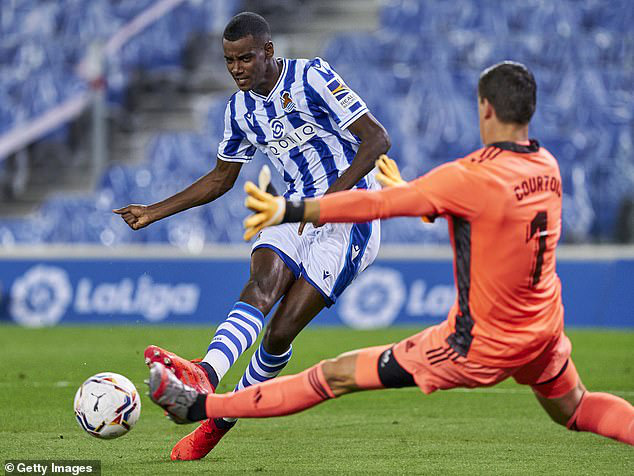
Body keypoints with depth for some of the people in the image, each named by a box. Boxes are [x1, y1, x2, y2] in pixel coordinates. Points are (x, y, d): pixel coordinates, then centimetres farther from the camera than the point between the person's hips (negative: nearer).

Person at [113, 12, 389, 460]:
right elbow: (221, 178, 23)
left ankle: (220, 418, -9)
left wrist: (334, 195, -26)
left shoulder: (312, 78, -12)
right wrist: (155, 212, 16)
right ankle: (205, 376, -46)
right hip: (297, 213, 5)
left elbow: (377, 138, -15)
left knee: (281, 332, -15)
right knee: (261, 285, -26)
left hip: (350, 216, -5)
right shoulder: (241, 109, 8)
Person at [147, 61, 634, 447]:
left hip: (481, 347, -6)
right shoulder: (548, 167, -2)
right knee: (574, 408, 33)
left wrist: (290, 211, -21)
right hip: (544, 331, 6)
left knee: (337, 374, 0)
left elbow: (377, 203, -25)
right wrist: (411, 190, 20)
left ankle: (197, 406, 5)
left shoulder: (474, 177, -24)